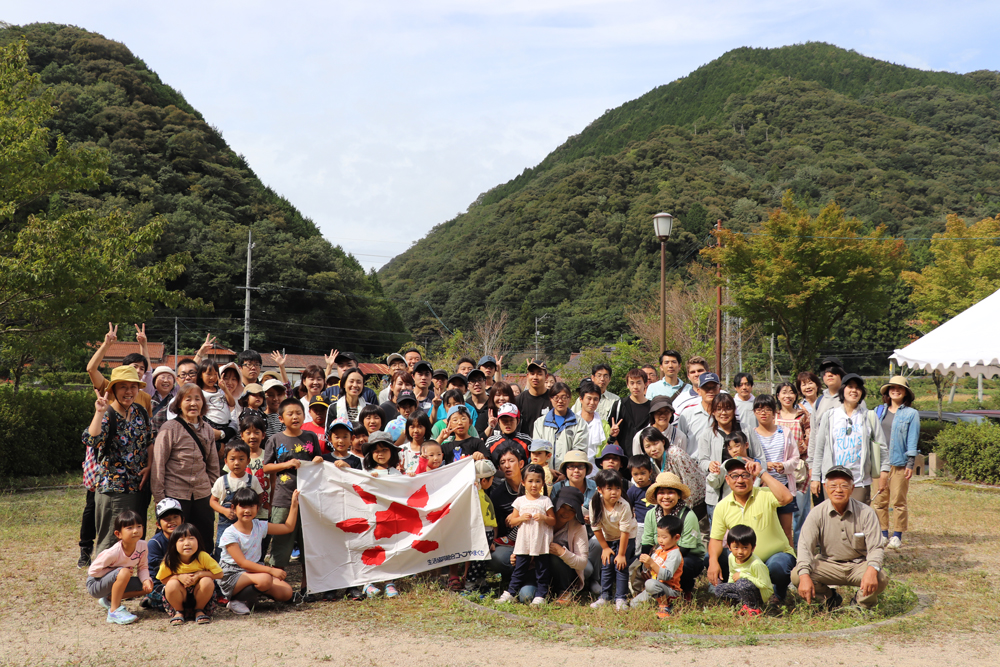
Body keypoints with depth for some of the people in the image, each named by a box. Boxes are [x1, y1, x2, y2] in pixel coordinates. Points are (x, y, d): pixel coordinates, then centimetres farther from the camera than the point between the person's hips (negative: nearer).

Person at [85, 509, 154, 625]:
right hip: (96, 584, -7)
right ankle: (114, 611, -23)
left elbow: (143, 567, -3)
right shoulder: (113, 553, -31)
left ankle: (109, 599, 8)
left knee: (148, 587, -8)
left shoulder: (142, 546, -15)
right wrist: (119, 572, -24)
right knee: (123, 572, -35)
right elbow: (92, 571, -24)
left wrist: (146, 580, -23)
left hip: (114, 582, 7)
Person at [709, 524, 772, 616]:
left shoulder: (756, 564, -27)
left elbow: (764, 584, -28)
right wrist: (729, 586, 0)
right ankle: (744, 601, -4)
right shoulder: (732, 558, -5)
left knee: (742, 583, -37)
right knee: (717, 589, -8)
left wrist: (743, 576, -26)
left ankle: (754, 608, -14)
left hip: (762, 593, -7)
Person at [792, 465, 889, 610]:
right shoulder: (817, 513, -8)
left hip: (860, 564, -1)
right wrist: (804, 576, -32)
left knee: (881, 579, -32)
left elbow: (875, 548, -13)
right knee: (796, 576, -24)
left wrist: (872, 570, -36)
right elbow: (805, 546, -14)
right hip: (828, 565, 1)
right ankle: (830, 598, 8)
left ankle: (861, 601, 5)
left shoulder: (866, 513, -9)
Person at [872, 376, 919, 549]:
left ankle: (897, 536, 8)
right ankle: (883, 533, 10)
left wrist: (910, 463, -7)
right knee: (879, 500, 2)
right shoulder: (879, 411, 14)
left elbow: (912, 439, 0)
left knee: (898, 501, -1)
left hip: (899, 463, -3)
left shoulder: (911, 414, 4)